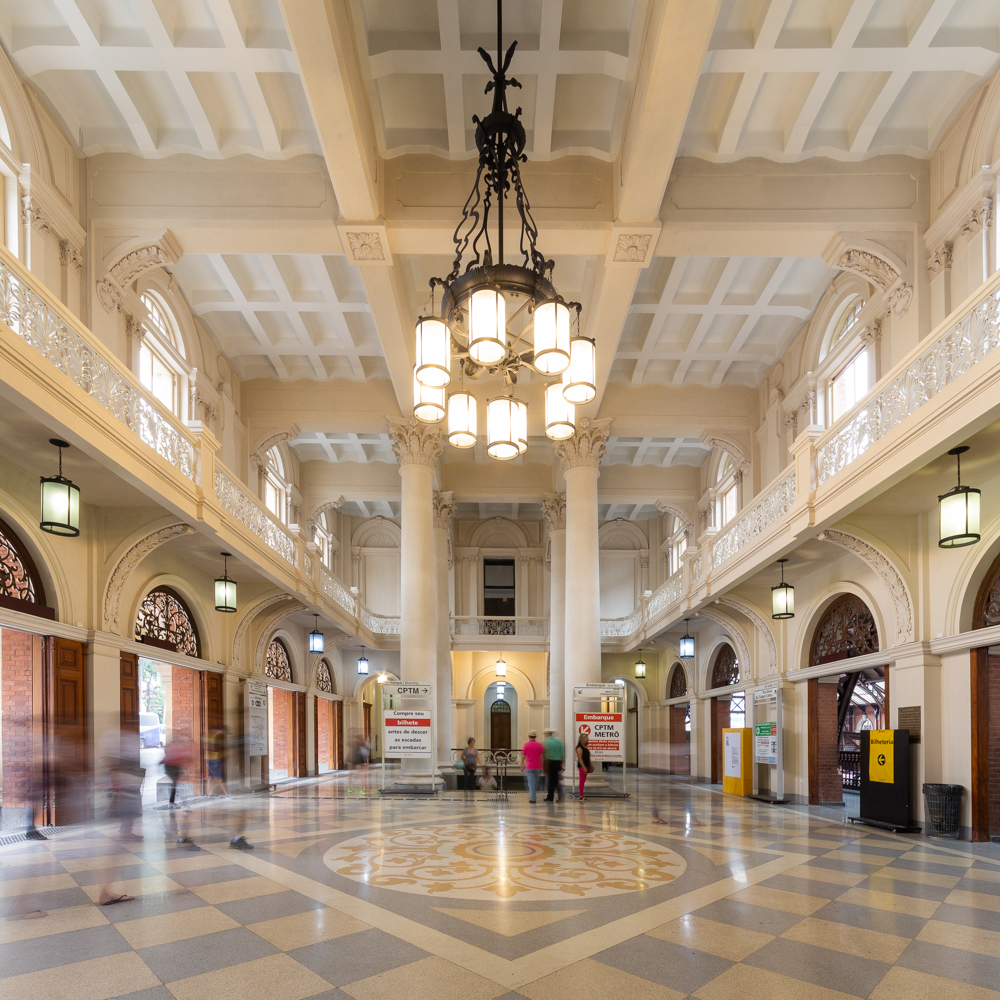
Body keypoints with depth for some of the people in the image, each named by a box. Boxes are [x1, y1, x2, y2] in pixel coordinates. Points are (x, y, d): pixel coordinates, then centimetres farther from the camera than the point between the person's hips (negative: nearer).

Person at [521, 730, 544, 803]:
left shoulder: (526, 745, -4)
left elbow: (523, 757, -1)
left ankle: (532, 798, -6)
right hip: (537, 767, 2)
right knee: (536, 783, 16)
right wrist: (541, 768, 8)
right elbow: (541, 757, 2)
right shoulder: (539, 745, 2)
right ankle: (532, 796, 26)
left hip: (529, 767, -2)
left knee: (531, 783, -1)